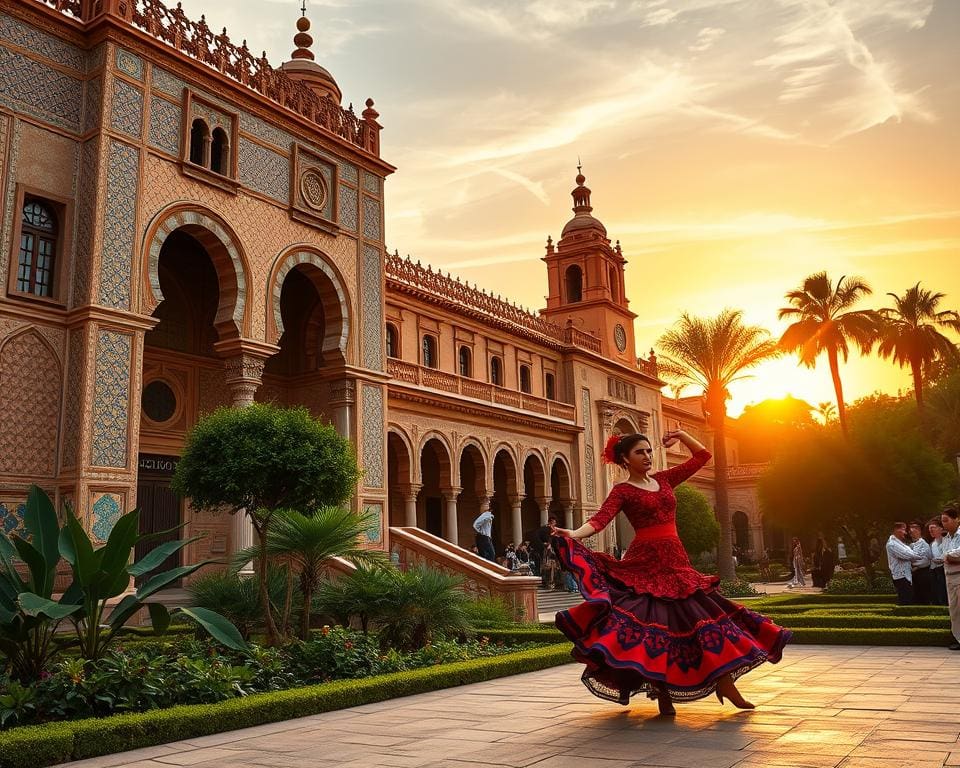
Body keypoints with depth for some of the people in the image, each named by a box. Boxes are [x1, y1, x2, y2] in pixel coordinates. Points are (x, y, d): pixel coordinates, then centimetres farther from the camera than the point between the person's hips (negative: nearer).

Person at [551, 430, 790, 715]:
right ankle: (660, 691, -2)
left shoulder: (664, 479, 14)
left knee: (704, 614, 3)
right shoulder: (622, 491, -2)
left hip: (675, 560, 6)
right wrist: (573, 535, -35)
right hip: (645, 562, -6)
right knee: (651, 622, -10)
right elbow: (600, 519, -19)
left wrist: (681, 434, 11)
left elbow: (702, 456, 22)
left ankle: (725, 683, 11)